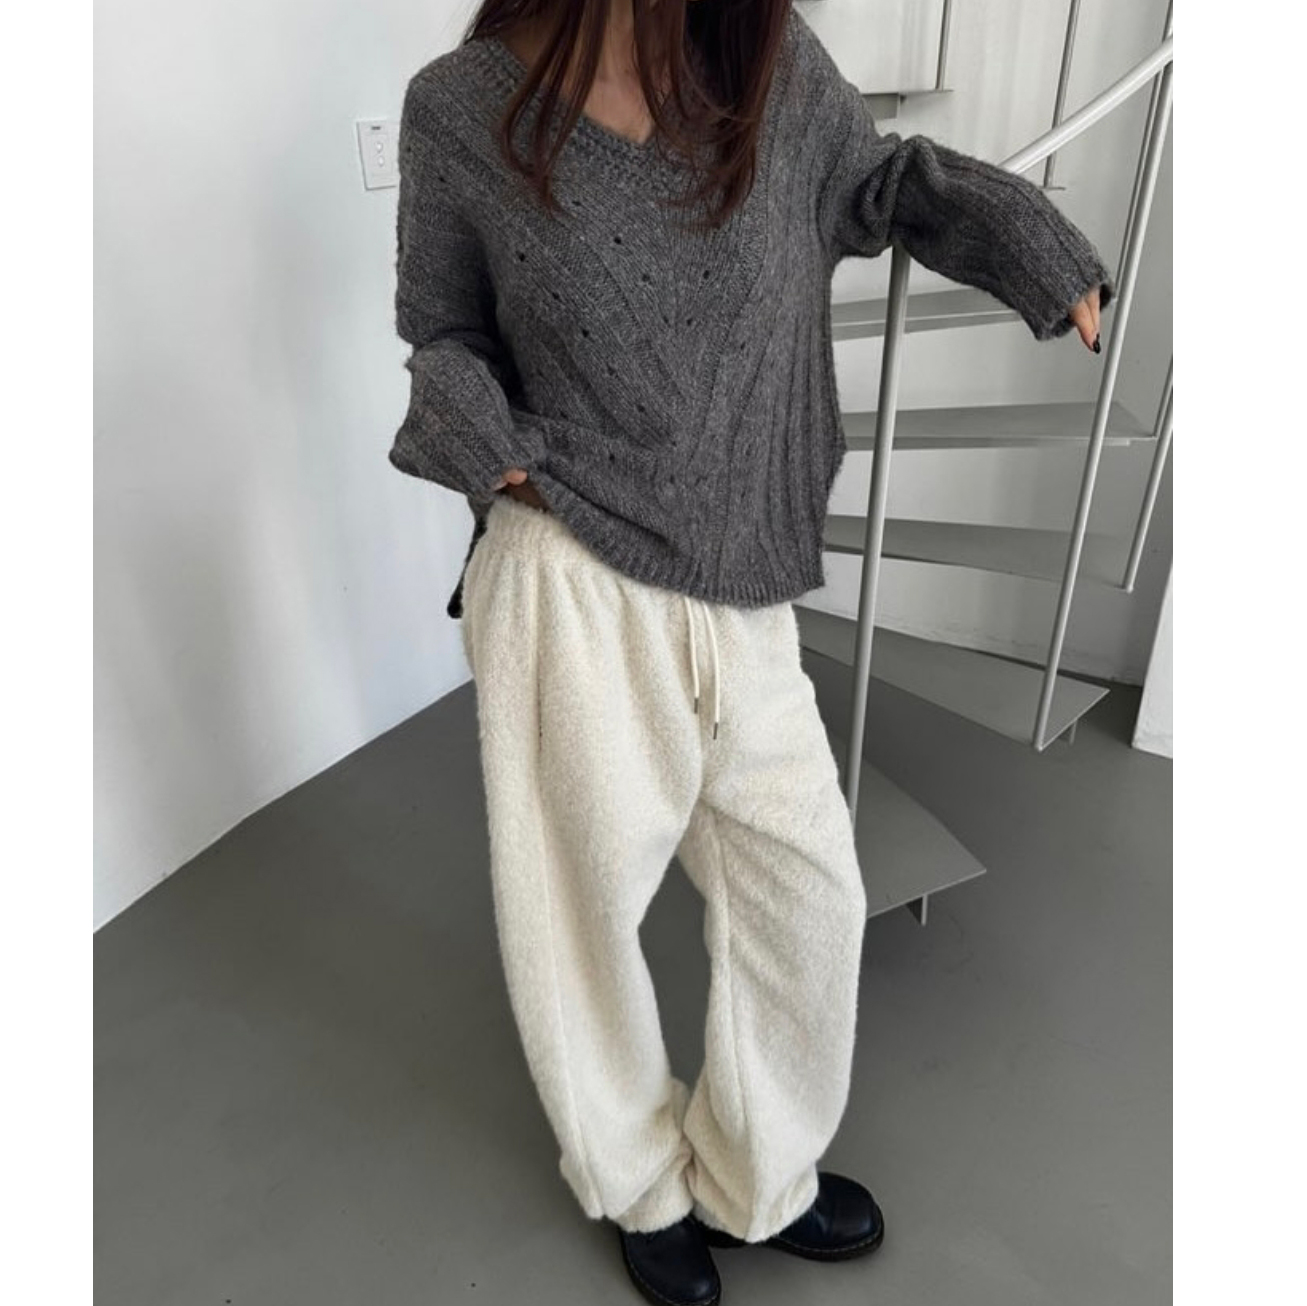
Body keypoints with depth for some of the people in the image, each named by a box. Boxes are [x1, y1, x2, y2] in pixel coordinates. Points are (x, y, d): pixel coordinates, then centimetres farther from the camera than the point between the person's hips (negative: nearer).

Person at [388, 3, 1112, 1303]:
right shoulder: (462, 107, -1)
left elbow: (877, 181, 23)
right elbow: (442, 327, 9)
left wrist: (1037, 247, 12)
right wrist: (496, 455, -9)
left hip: (740, 600, 4)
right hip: (570, 594, -3)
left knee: (808, 893, 11)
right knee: (585, 905, 12)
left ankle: (752, 1174, 43)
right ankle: (640, 1181, 46)